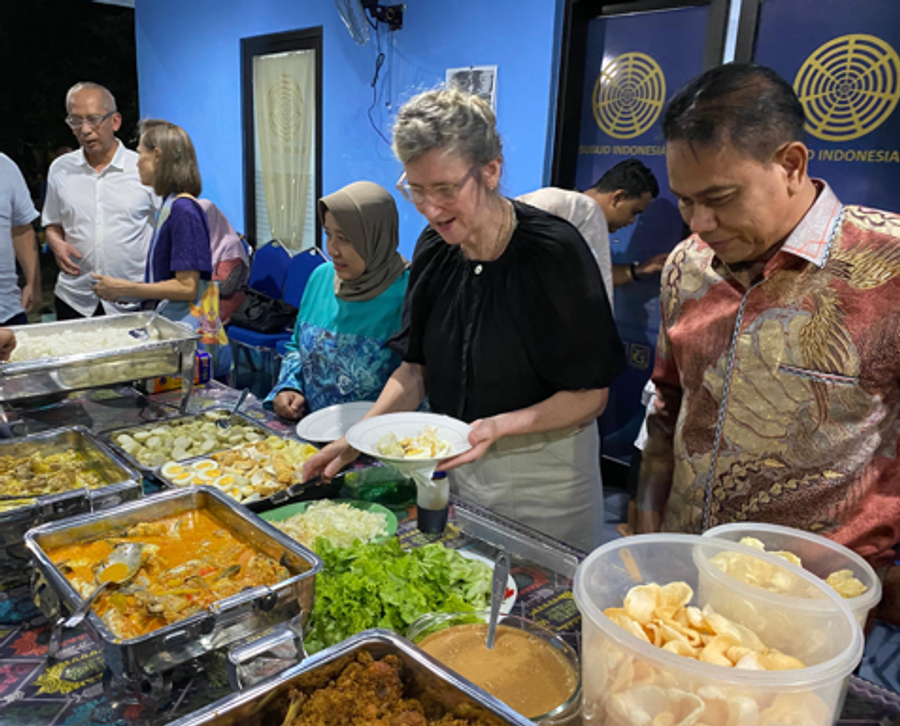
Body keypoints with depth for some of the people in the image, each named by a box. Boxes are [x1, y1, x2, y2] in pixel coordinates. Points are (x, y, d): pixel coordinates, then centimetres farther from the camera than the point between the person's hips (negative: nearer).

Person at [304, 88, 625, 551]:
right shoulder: (434, 248, -3)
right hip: (455, 465, 5)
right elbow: (416, 367, 3)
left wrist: (500, 426, -29)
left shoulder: (554, 251, -20)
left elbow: (590, 394, -16)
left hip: (542, 478, -5)